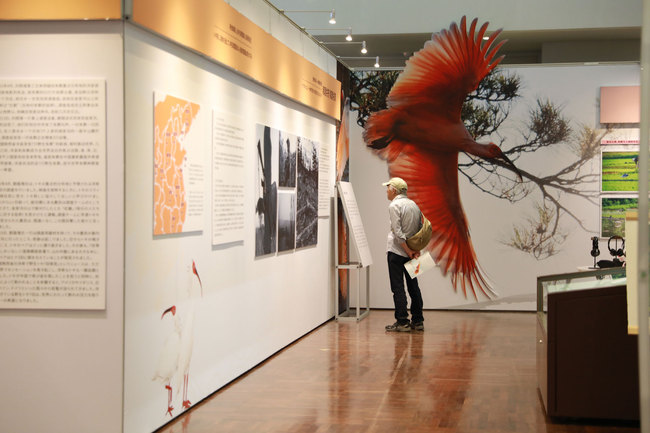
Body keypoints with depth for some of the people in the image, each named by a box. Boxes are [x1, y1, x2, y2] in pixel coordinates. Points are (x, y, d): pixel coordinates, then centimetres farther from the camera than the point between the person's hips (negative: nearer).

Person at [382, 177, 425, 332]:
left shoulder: (394, 205, -11)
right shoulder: (414, 205, 12)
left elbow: (398, 232, -18)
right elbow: (421, 228, 11)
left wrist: (408, 250, -12)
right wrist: (416, 249, 6)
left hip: (396, 251, -7)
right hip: (411, 252, 7)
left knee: (398, 287, -4)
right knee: (413, 286, 12)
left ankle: (402, 322, -5)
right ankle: (417, 321, 14)